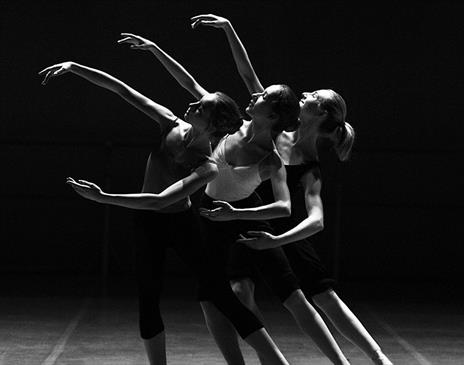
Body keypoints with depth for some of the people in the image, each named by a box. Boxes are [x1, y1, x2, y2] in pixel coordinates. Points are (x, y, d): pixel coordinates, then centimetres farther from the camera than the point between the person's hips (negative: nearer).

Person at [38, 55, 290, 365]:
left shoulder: (207, 169, -27)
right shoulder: (171, 124, -13)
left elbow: (159, 200, -35)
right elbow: (121, 89, -12)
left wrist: (103, 198, -40)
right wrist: (73, 68, -17)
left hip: (182, 224, -5)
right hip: (149, 225, 5)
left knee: (223, 297, -9)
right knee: (148, 302, 2)